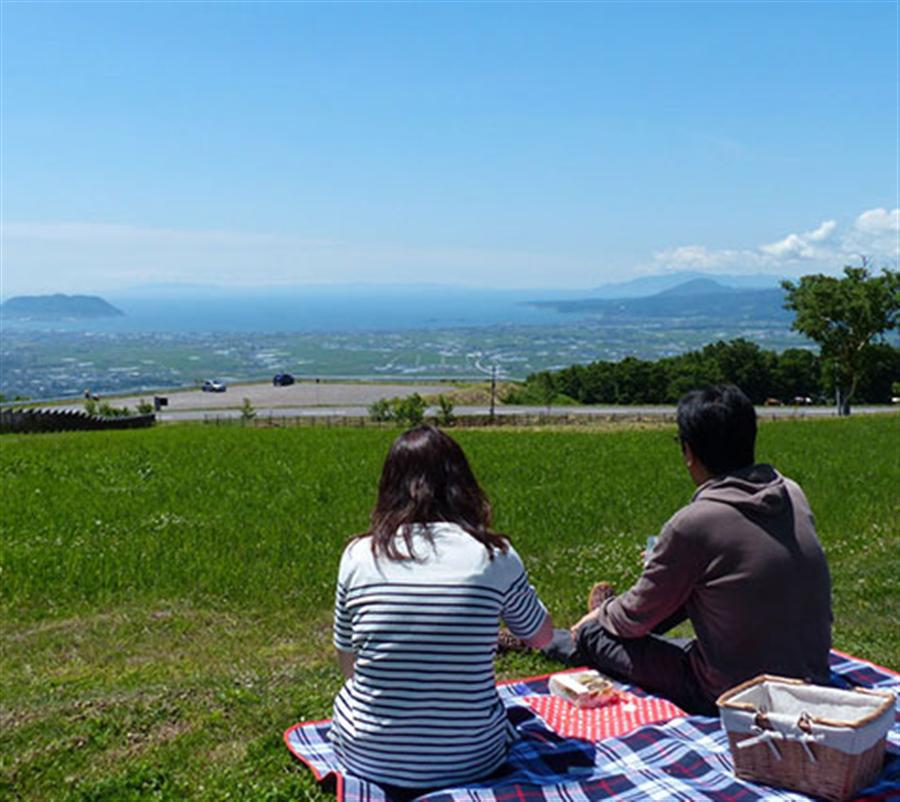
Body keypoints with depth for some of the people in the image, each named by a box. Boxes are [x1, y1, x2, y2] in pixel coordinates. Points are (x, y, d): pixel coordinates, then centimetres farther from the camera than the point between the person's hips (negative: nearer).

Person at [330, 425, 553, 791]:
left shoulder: (358, 555, -10)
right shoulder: (495, 556, -12)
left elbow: (348, 663, 2)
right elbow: (541, 637, 7)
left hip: (367, 757, 0)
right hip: (471, 761, 0)